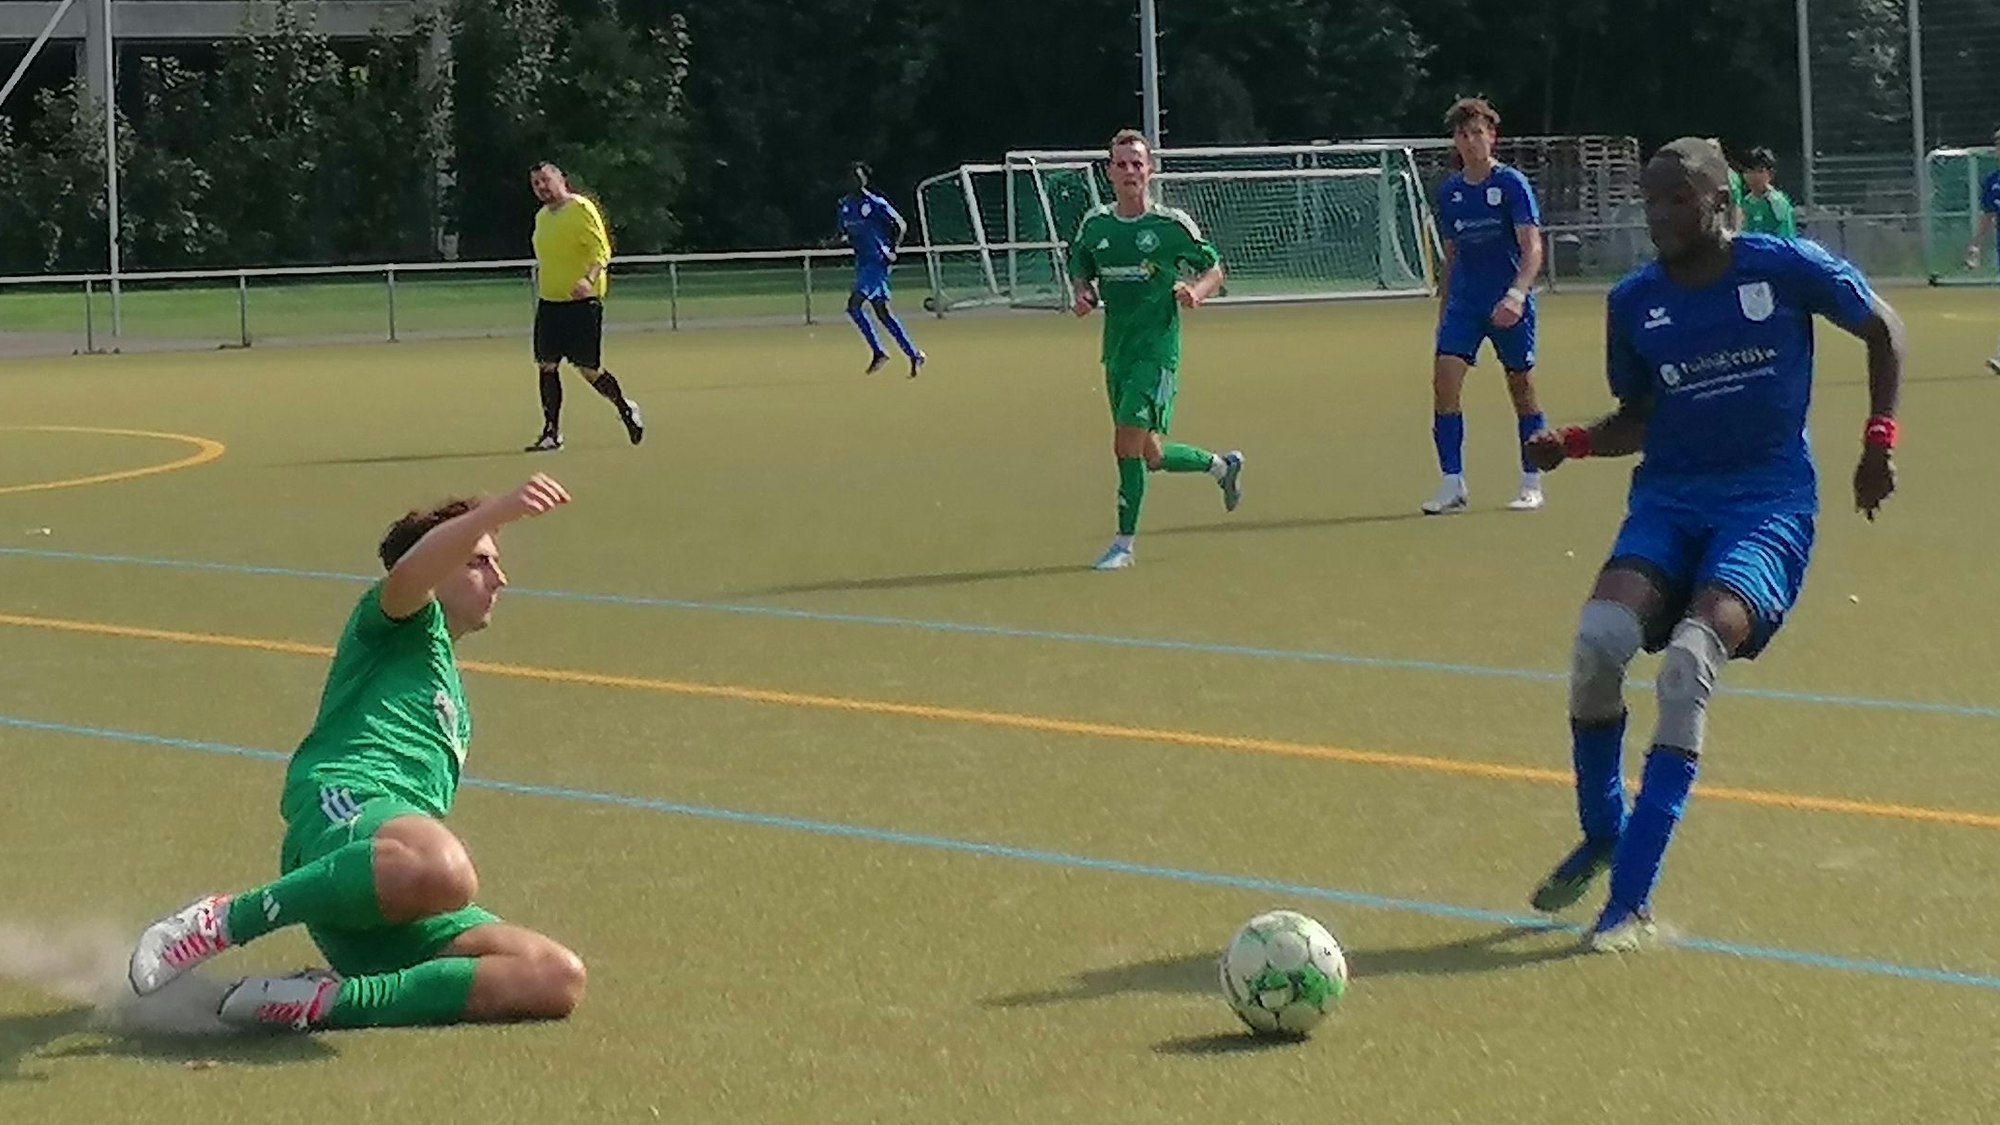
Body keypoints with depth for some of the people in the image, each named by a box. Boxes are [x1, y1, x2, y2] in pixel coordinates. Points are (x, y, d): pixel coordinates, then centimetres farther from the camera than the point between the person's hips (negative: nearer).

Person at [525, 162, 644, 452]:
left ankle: (626, 409, 18)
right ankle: (551, 433, 7)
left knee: (589, 368, -6)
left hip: (582, 300, -7)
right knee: (547, 365, 1)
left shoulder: (581, 208, -10)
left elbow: (602, 250, -17)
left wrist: (588, 279, -31)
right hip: (550, 302, 7)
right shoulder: (542, 217, 14)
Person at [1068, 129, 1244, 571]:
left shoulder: (1171, 224, -7)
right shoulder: (1094, 224, 5)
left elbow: (1214, 269, 3)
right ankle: (1221, 465, 41)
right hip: (1117, 351, 6)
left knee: (1128, 442, -15)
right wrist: (1084, 296, -3)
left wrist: (1196, 291, -18)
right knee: (1152, 456, 12)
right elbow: (1080, 272, 19)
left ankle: (1124, 542, -3)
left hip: (1157, 348, -6)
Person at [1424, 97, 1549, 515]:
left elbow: (1533, 249, -14)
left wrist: (1516, 295, -29)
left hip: (1509, 306, -4)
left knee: (1522, 387, 5)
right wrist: (1443, 306, 16)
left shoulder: (1512, 184, -7)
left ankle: (1532, 483, 17)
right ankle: (1452, 484, -8)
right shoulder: (1449, 191, 8)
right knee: (1444, 381, -11)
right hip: (1463, 301, 4)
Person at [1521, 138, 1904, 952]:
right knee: (1598, 639, -24)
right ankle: (1600, 837, 2)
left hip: (1770, 500, -4)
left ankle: (1631, 899, -23)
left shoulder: (1787, 269, -6)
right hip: (1669, 497, 4)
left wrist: (1879, 440, 2)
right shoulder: (1634, 304, 4)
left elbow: (1883, 330, 9)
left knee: (1690, 657, -27)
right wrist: (1572, 443, -4)